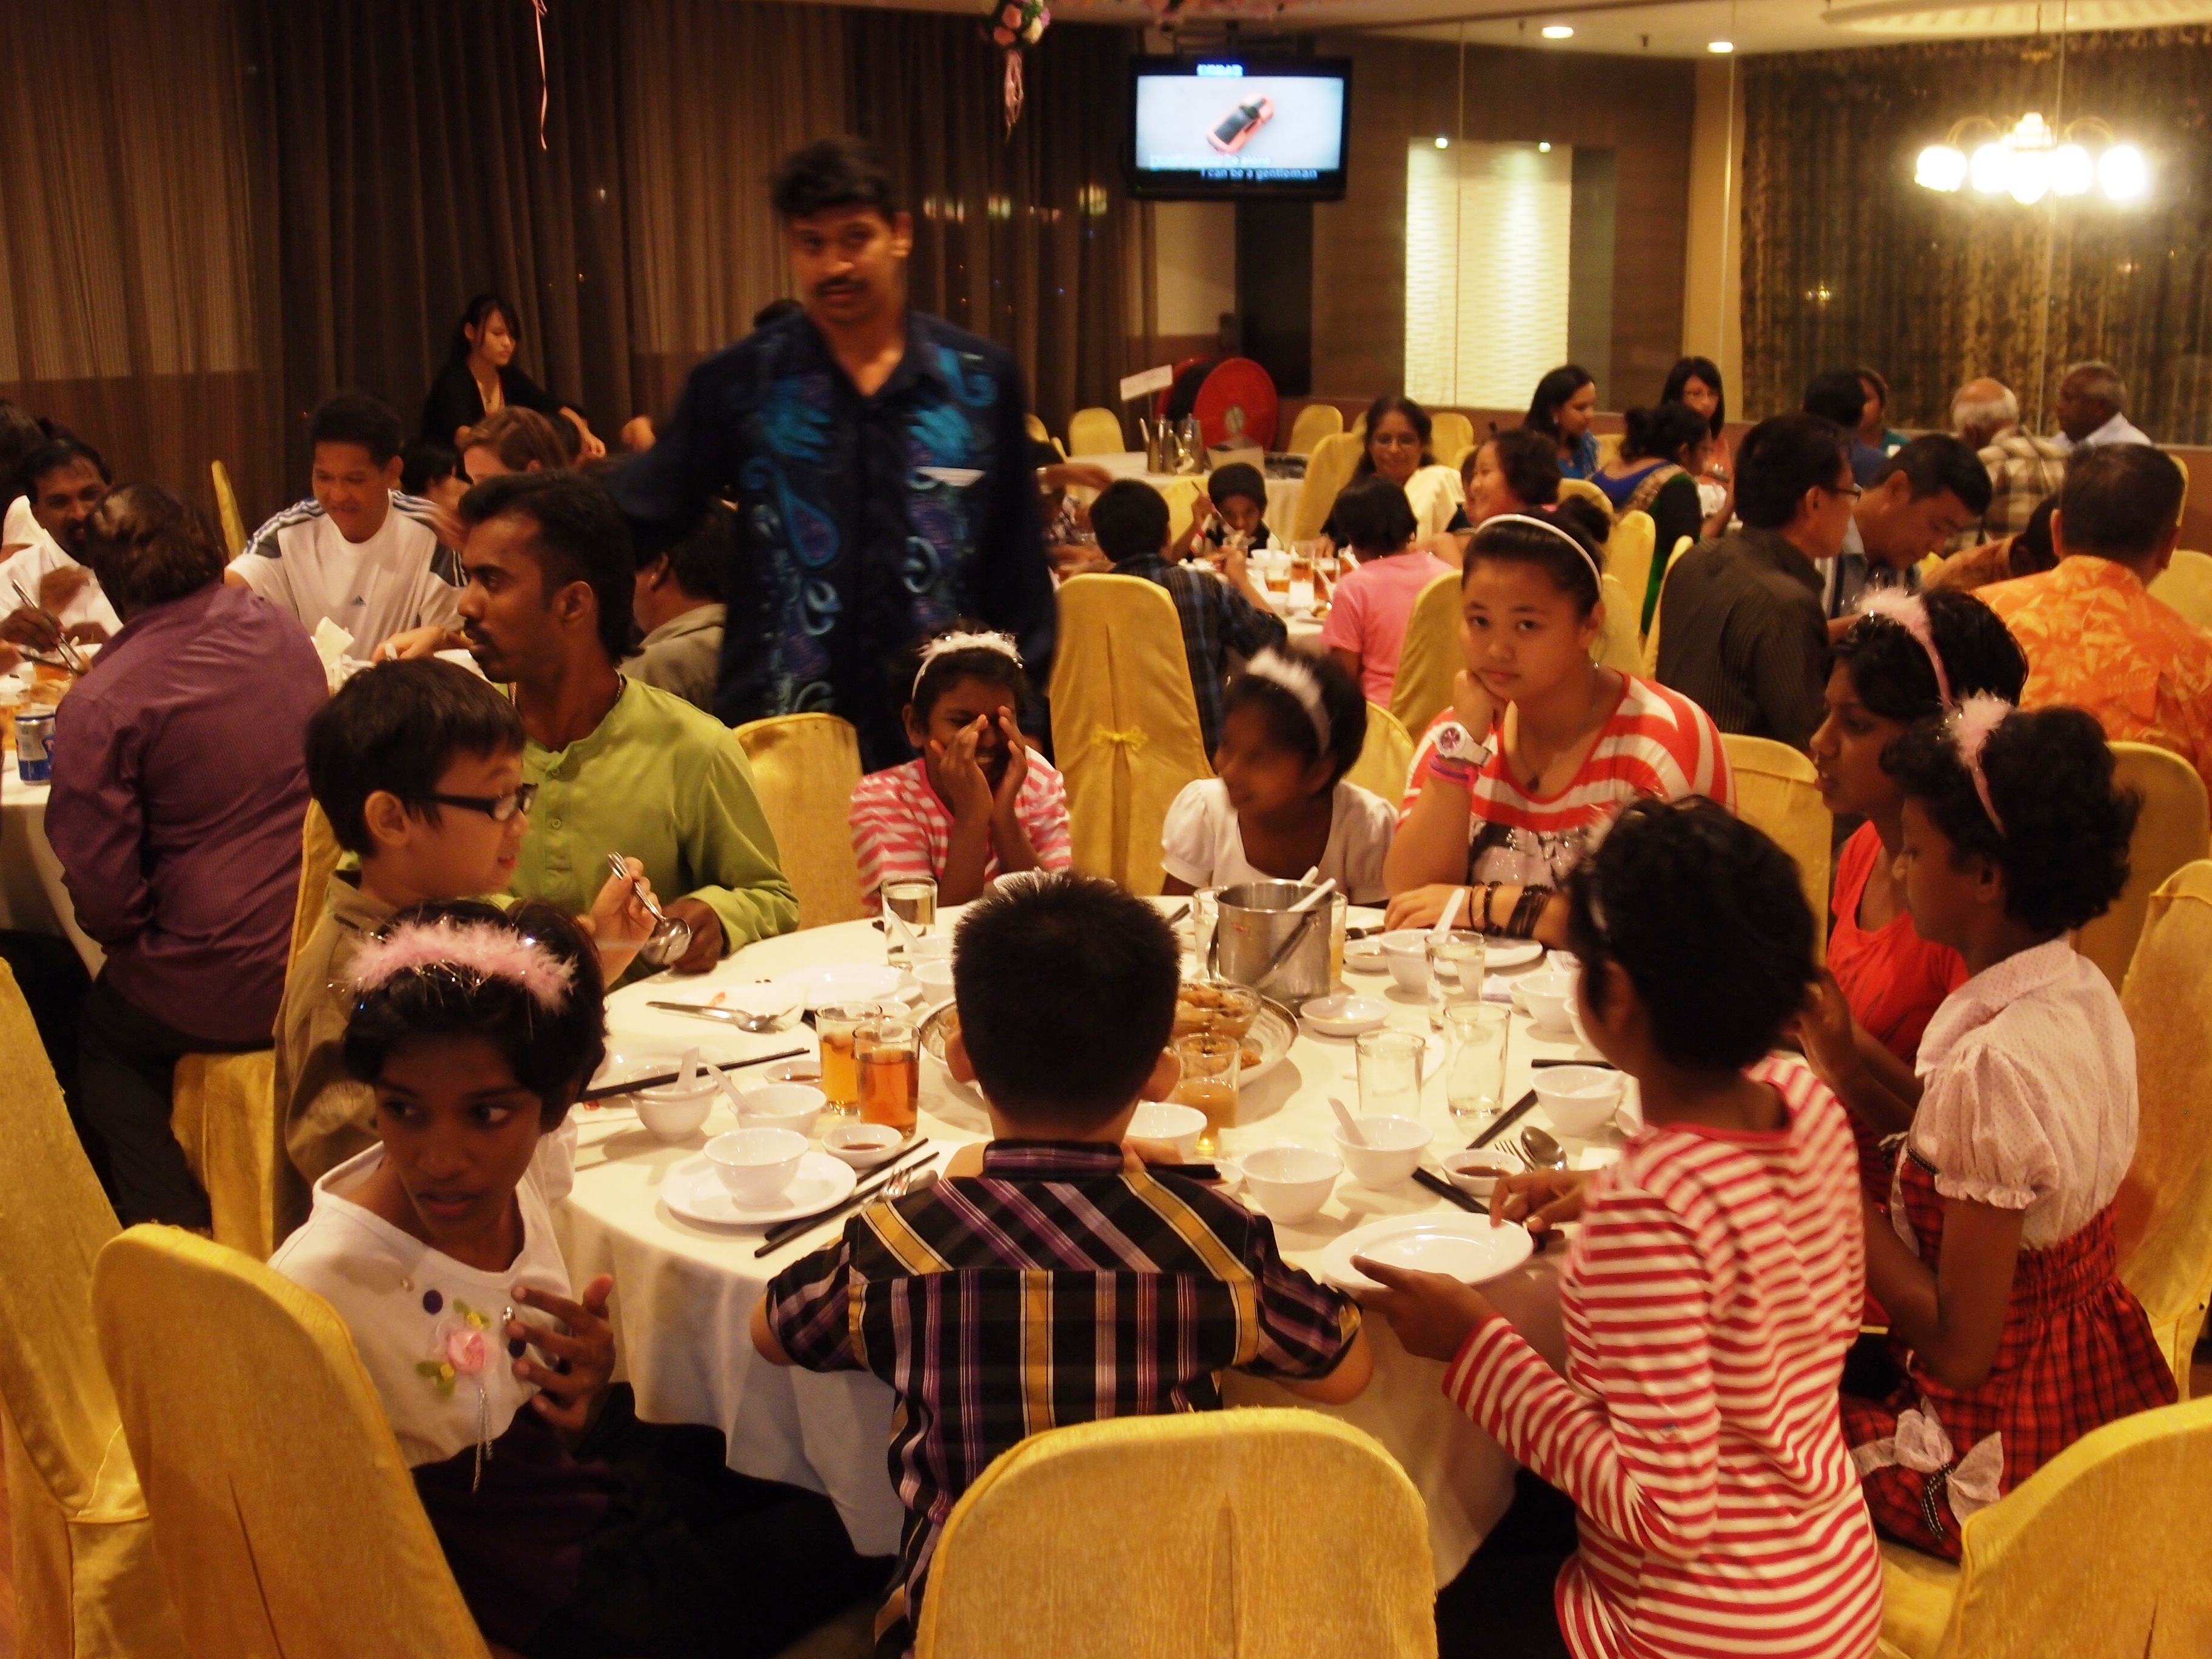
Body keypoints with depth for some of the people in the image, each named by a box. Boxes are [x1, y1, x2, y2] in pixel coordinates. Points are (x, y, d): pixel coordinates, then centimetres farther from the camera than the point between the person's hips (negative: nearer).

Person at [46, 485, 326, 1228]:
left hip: (217, 996, -6)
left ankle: (180, 1229, 20)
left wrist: (135, 939, 7)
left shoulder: (99, 705, -18)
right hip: (322, 963, 6)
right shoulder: (281, 633, 0)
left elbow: (104, 901, -15)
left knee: (97, 1038, 27)